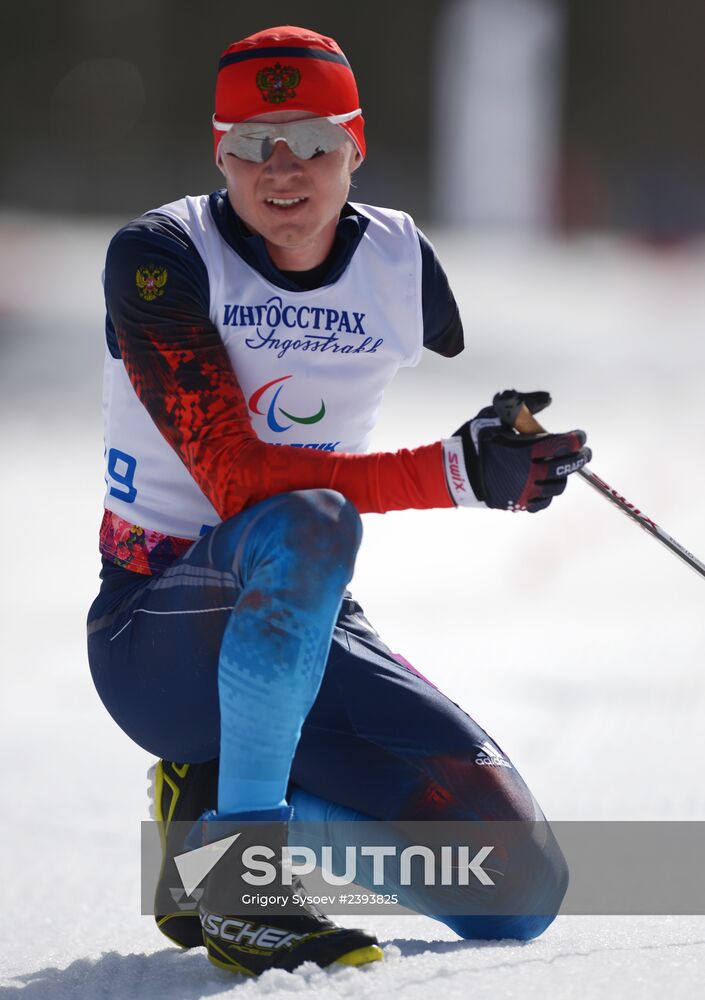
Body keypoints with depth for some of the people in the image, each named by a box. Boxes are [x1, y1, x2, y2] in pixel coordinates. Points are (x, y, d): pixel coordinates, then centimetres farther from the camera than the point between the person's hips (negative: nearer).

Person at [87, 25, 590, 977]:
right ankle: (238, 868, -31)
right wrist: (455, 473, -33)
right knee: (307, 526, -40)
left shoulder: (402, 264, -1)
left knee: (521, 893, -9)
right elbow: (238, 481, -26)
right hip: (164, 632, -5)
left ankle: (215, 796, 9)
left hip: (315, 631, 6)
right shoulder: (160, 257, -15)